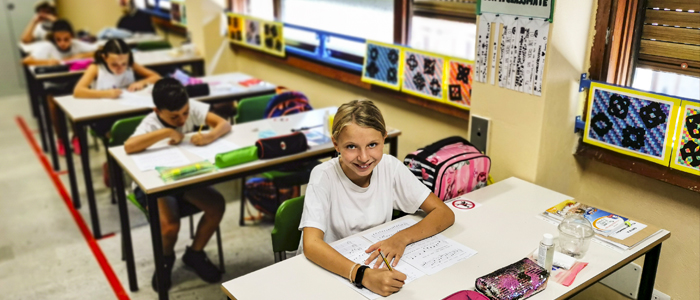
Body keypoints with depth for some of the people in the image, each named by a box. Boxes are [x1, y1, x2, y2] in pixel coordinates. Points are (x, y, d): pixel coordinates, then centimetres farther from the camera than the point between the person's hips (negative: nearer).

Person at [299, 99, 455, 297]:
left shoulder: (390, 167, -10)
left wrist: (402, 238, -24)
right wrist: (363, 275, -42)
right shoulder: (324, 177, -18)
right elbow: (311, 245, -28)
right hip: (328, 269, -3)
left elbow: (444, 213, -8)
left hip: (377, 264, 3)